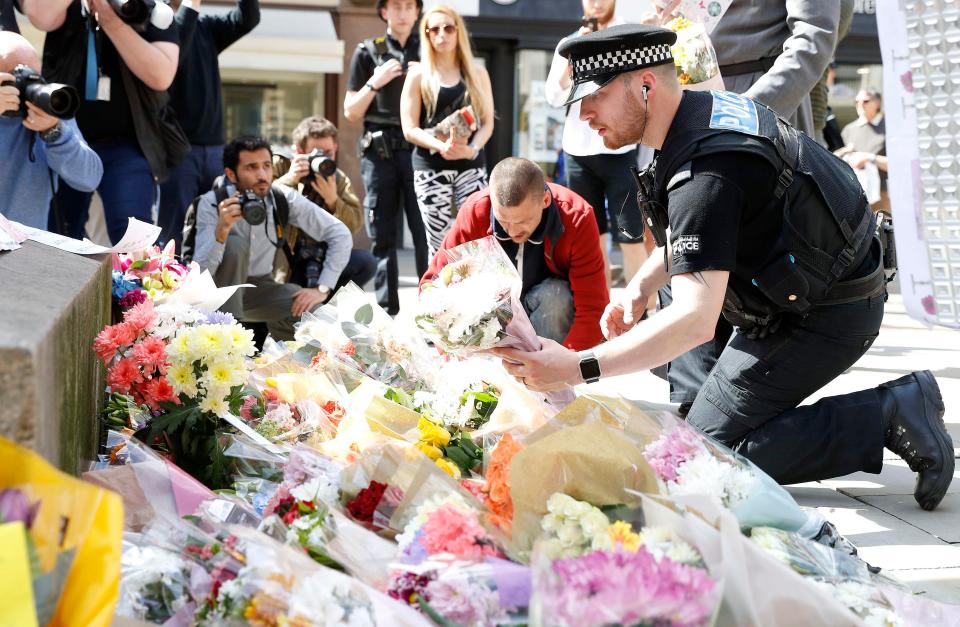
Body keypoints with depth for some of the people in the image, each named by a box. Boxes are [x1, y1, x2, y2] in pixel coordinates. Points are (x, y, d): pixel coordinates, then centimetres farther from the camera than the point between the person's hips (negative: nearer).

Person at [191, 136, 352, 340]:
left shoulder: (284, 198, -14)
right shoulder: (211, 204, -21)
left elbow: (341, 235, -11)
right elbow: (200, 274, -30)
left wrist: (322, 289, -18)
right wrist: (221, 229, -46)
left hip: (260, 287, 3)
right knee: (235, 245, -31)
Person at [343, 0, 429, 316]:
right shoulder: (368, 52, 10)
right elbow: (351, 113, 9)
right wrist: (374, 82, -7)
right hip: (380, 151, 0)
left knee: (427, 236, -8)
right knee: (383, 238, 2)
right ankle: (387, 313, 7)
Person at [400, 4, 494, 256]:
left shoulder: (477, 74, 11)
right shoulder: (418, 76, 4)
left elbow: (487, 123, 7)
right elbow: (410, 129, -2)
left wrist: (471, 149, -14)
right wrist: (442, 146, -19)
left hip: (471, 165, 1)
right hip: (431, 167, -1)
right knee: (439, 244, -2)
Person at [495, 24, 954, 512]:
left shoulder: (704, 174, -29)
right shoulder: (707, 107, 3)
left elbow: (695, 321, -36)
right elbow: (693, 234, 21)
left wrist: (577, 368, -37)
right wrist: (640, 287, 6)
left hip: (820, 319, -10)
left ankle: (889, 415, -8)